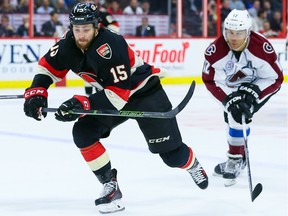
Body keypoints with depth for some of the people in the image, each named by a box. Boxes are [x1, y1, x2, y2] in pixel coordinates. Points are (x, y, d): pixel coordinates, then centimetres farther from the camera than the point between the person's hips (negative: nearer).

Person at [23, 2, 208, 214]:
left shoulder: (111, 46, -36)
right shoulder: (69, 43, -15)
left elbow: (119, 93, -37)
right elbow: (48, 66, 0)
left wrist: (83, 104, -43)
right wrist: (36, 93, -16)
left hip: (144, 92, -6)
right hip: (109, 93, 7)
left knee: (171, 154, 0)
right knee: (83, 132, -15)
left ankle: (192, 164, 38)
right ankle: (110, 186, -3)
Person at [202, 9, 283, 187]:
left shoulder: (262, 47, -35)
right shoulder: (216, 50, -29)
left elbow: (276, 78, -23)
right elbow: (210, 80, -19)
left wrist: (253, 92, -33)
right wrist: (229, 99, -30)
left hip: (260, 85, -4)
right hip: (232, 87, 4)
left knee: (240, 114, -21)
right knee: (232, 114, 9)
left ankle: (235, 160, -9)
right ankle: (237, 159, 33)